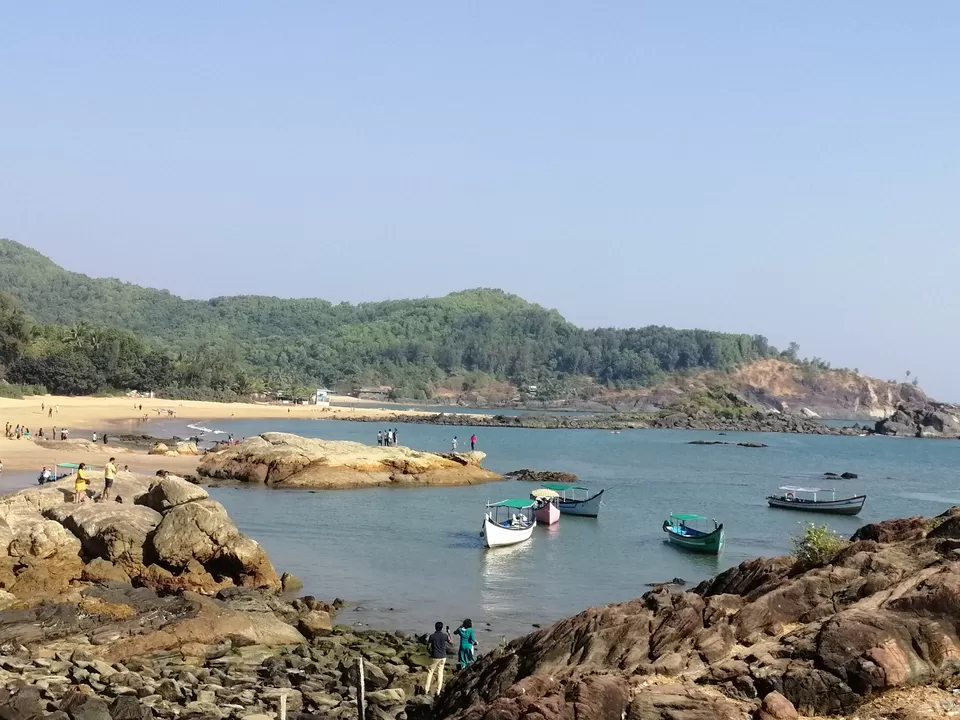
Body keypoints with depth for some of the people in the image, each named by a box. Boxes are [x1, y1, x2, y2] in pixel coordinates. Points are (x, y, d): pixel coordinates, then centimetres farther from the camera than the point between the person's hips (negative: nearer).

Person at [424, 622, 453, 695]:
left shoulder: (432, 636, -9)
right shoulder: (445, 636, -5)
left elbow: (428, 647, -9)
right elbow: (452, 642, 10)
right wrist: (449, 633, 16)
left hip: (434, 657, -2)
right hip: (443, 657, 2)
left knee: (430, 672, 8)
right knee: (440, 673, 9)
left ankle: (426, 690, 3)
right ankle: (438, 691, 8)